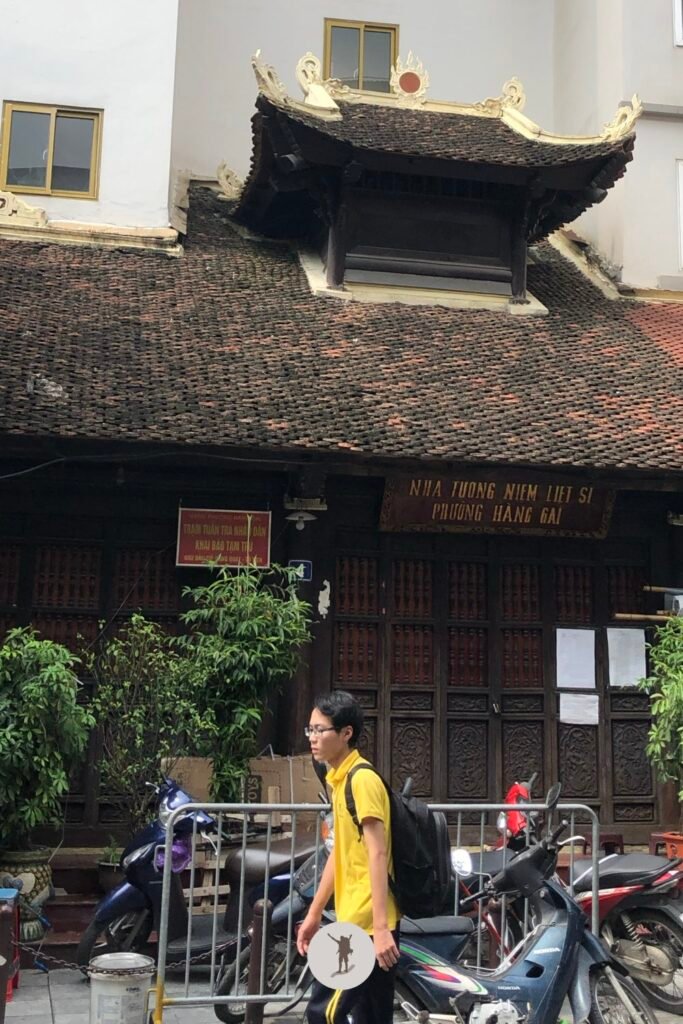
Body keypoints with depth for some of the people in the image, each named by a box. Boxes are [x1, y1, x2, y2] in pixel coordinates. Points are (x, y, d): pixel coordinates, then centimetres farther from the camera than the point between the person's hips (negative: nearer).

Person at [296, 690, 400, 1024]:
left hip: (367, 924, -9)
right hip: (354, 921, 9)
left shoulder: (362, 779, -14)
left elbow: (378, 855, -20)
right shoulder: (340, 779, 13)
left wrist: (380, 928, -23)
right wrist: (314, 914, 23)